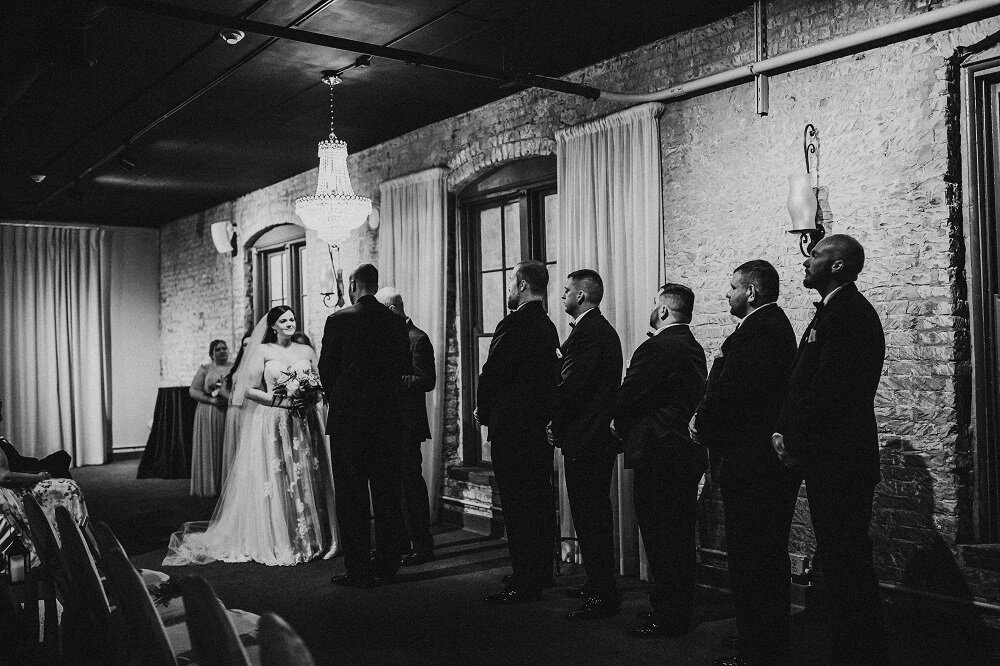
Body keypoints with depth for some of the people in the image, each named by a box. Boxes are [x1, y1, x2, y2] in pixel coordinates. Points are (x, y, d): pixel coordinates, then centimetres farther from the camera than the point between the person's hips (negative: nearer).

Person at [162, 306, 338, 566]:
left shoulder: (306, 351, 10)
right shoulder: (262, 351, 1)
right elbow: (249, 390, -4)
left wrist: (308, 398, -7)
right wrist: (281, 401, -13)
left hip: (302, 424, 3)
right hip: (271, 424, -3)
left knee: (304, 481, 4)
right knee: (273, 480, -2)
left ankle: (308, 540, 13)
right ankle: (274, 543, 5)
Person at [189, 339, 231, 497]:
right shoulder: (205, 369, 7)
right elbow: (193, 391, 1)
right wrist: (211, 400, -13)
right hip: (209, 415, -1)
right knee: (210, 449, 0)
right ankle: (208, 487, 7)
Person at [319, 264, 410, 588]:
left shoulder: (339, 320, -7)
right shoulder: (396, 322, 4)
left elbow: (326, 367, -2)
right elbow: (402, 369, 7)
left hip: (348, 417, -4)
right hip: (389, 417, 4)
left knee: (351, 496, 3)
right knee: (387, 494, 11)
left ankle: (359, 570, 5)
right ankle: (387, 566, 17)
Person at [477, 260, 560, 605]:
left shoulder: (514, 325, -16)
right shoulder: (548, 326, 11)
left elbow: (492, 373, -17)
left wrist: (483, 412, 0)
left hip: (512, 428, -9)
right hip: (541, 426, 9)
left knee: (518, 507, -4)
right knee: (540, 502, 15)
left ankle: (524, 583, 2)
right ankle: (540, 574, 26)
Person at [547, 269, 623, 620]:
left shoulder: (587, 332, -16)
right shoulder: (603, 329, 17)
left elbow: (571, 385, -20)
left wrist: (555, 424, -7)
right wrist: (560, 423, 14)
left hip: (584, 439, -11)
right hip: (599, 436, 11)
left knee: (590, 517, -5)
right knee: (596, 515, 17)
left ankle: (603, 596, 1)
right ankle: (598, 585, 28)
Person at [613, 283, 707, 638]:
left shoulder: (656, 348, -17)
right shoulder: (694, 348, 12)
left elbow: (625, 400, -17)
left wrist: (625, 432, 5)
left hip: (657, 454, -9)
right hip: (688, 452, 9)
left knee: (661, 540, -1)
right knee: (681, 537, 15)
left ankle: (667, 618, 7)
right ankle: (681, 613, 26)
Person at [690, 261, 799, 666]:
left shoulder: (755, 332, -17)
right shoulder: (777, 325, 17)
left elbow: (729, 391, -22)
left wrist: (701, 426, -5)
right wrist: (708, 422, 8)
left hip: (750, 465, -11)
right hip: (773, 461, 11)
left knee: (749, 561, -3)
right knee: (770, 559, 18)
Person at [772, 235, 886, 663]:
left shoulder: (848, 314, -14)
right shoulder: (836, 311, 18)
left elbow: (830, 389, -21)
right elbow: (809, 384, 16)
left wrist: (795, 442, -12)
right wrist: (788, 434, 6)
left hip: (839, 462, -10)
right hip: (831, 459, 10)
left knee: (845, 562, -2)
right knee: (841, 559, 15)